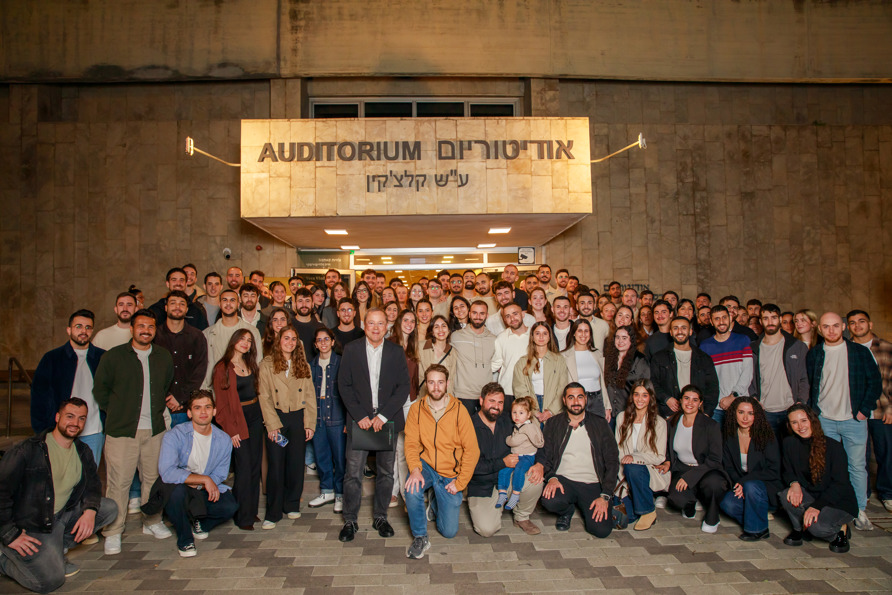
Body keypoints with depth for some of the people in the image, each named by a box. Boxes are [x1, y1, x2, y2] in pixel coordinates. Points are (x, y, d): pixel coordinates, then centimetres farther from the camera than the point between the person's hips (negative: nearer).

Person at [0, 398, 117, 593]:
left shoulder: (82, 451, 3)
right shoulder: (28, 450, -17)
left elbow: (93, 483, 11)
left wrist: (90, 510, -11)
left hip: (62, 516, 7)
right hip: (30, 526, -7)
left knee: (110, 508, -6)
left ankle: (57, 549, 3)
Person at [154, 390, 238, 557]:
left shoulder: (223, 440, -8)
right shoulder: (175, 436, -20)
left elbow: (219, 475, -4)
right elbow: (167, 473, -31)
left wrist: (196, 484, -22)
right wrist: (204, 479, -28)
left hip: (203, 490, 3)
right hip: (175, 486, -3)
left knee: (230, 506, -20)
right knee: (178, 490, -37)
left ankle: (199, 522, 16)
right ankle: (184, 540, -10)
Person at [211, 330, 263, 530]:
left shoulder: (251, 365, 12)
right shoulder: (223, 368, -7)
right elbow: (222, 403, -9)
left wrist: (261, 414, 4)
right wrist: (231, 431, -12)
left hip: (255, 416, 6)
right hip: (237, 419, -6)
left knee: (255, 465, 8)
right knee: (244, 467, -6)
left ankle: (252, 510, 19)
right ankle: (243, 517, 5)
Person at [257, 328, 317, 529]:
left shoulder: (303, 366, 10)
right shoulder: (267, 365, 1)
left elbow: (310, 397, 8)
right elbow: (264, 397, -4)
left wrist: (310, 424, 0)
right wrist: (273, 425, -11)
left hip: (298, 418, 3)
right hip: (276, 418, -3)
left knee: (296, 464, 6)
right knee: (275, 465, -3)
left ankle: (292, 505, 23)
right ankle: (273, 513, 7)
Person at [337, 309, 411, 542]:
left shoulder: (396, 352, 3)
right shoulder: (351, 350, 3)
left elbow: (404, 387, -1)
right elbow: (344, 386, 0)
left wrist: (383, 416, -11)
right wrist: (360, 416, -10)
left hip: (387, 420, 1)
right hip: (359, 420, -1)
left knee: (386, 471, 8)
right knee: (353, 472, -2)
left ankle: (380, 517, 24)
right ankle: (350, 521, 13)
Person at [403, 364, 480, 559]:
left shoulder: (459, 410, -12)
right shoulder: (416, 408, -6)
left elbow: (472, 450, -10)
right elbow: (411, 443, -7)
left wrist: (460, 482, -12)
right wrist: (415, 469, -25)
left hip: (450, 474, 0)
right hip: (426, 465, 0)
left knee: (449, 531, 1)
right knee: (412, 490, -34)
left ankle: (436, 499, 33)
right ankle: (420, 537, -9)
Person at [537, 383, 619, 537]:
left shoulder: (600, 424, 5)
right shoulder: (553, 424, 6)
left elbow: (612, 461, 3)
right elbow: (544, 454, 4)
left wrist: (605, 496, -8)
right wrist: (551, 477, -17)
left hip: (593, 484, 0)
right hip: (563, 479, 0)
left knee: (602, 529, -21)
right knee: (549, 501, -32)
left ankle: (584, 508, 15)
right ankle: (567, 510, 6)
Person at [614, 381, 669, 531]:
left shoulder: (659, 423, -3)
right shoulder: (622, 417, 5)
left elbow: (659, 457, -7)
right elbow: (618, 450, 3)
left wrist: (635, 457, -23)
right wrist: (620, 477, -9)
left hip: (650, 472, -2)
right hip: (627, 475, 2)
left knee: (632, 468, -36)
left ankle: (649, 511, -14)